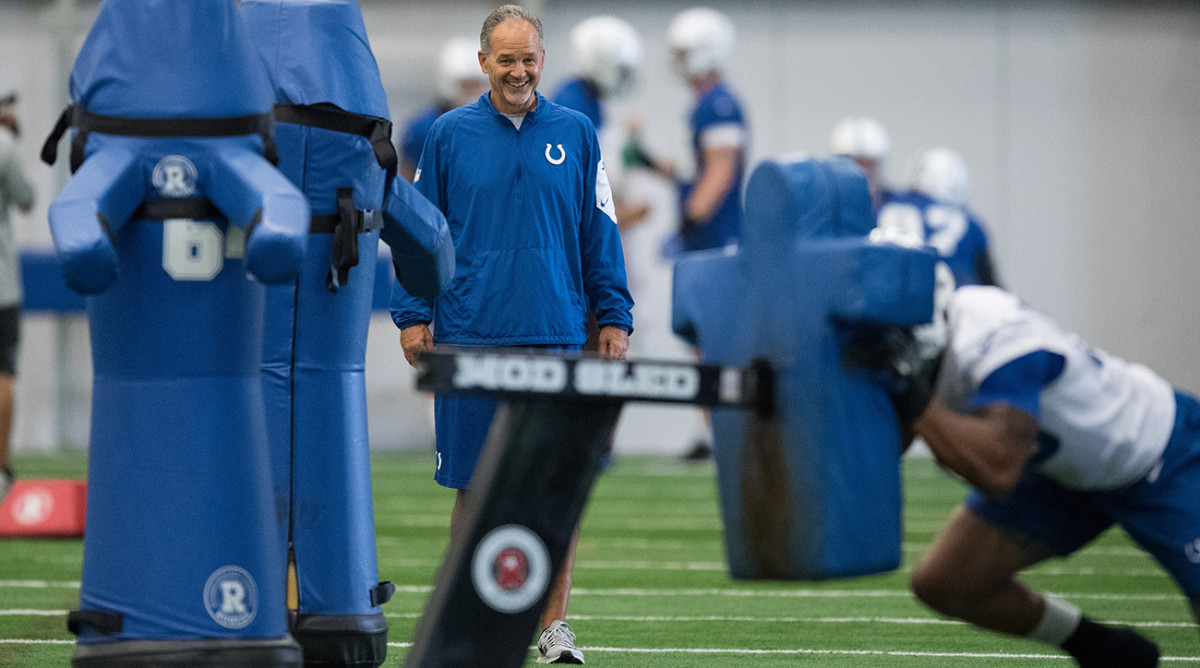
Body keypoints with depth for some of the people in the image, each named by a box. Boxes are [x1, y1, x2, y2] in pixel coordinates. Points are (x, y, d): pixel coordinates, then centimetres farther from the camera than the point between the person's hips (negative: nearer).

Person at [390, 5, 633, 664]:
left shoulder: (574, 134, 7)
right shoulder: (449, 135, 5)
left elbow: (599, 233, 11)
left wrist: (613, 317, 7)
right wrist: (412, 314, 2)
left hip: (556, 336, 0)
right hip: (469, 335, 0)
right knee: (474, 486, 4)